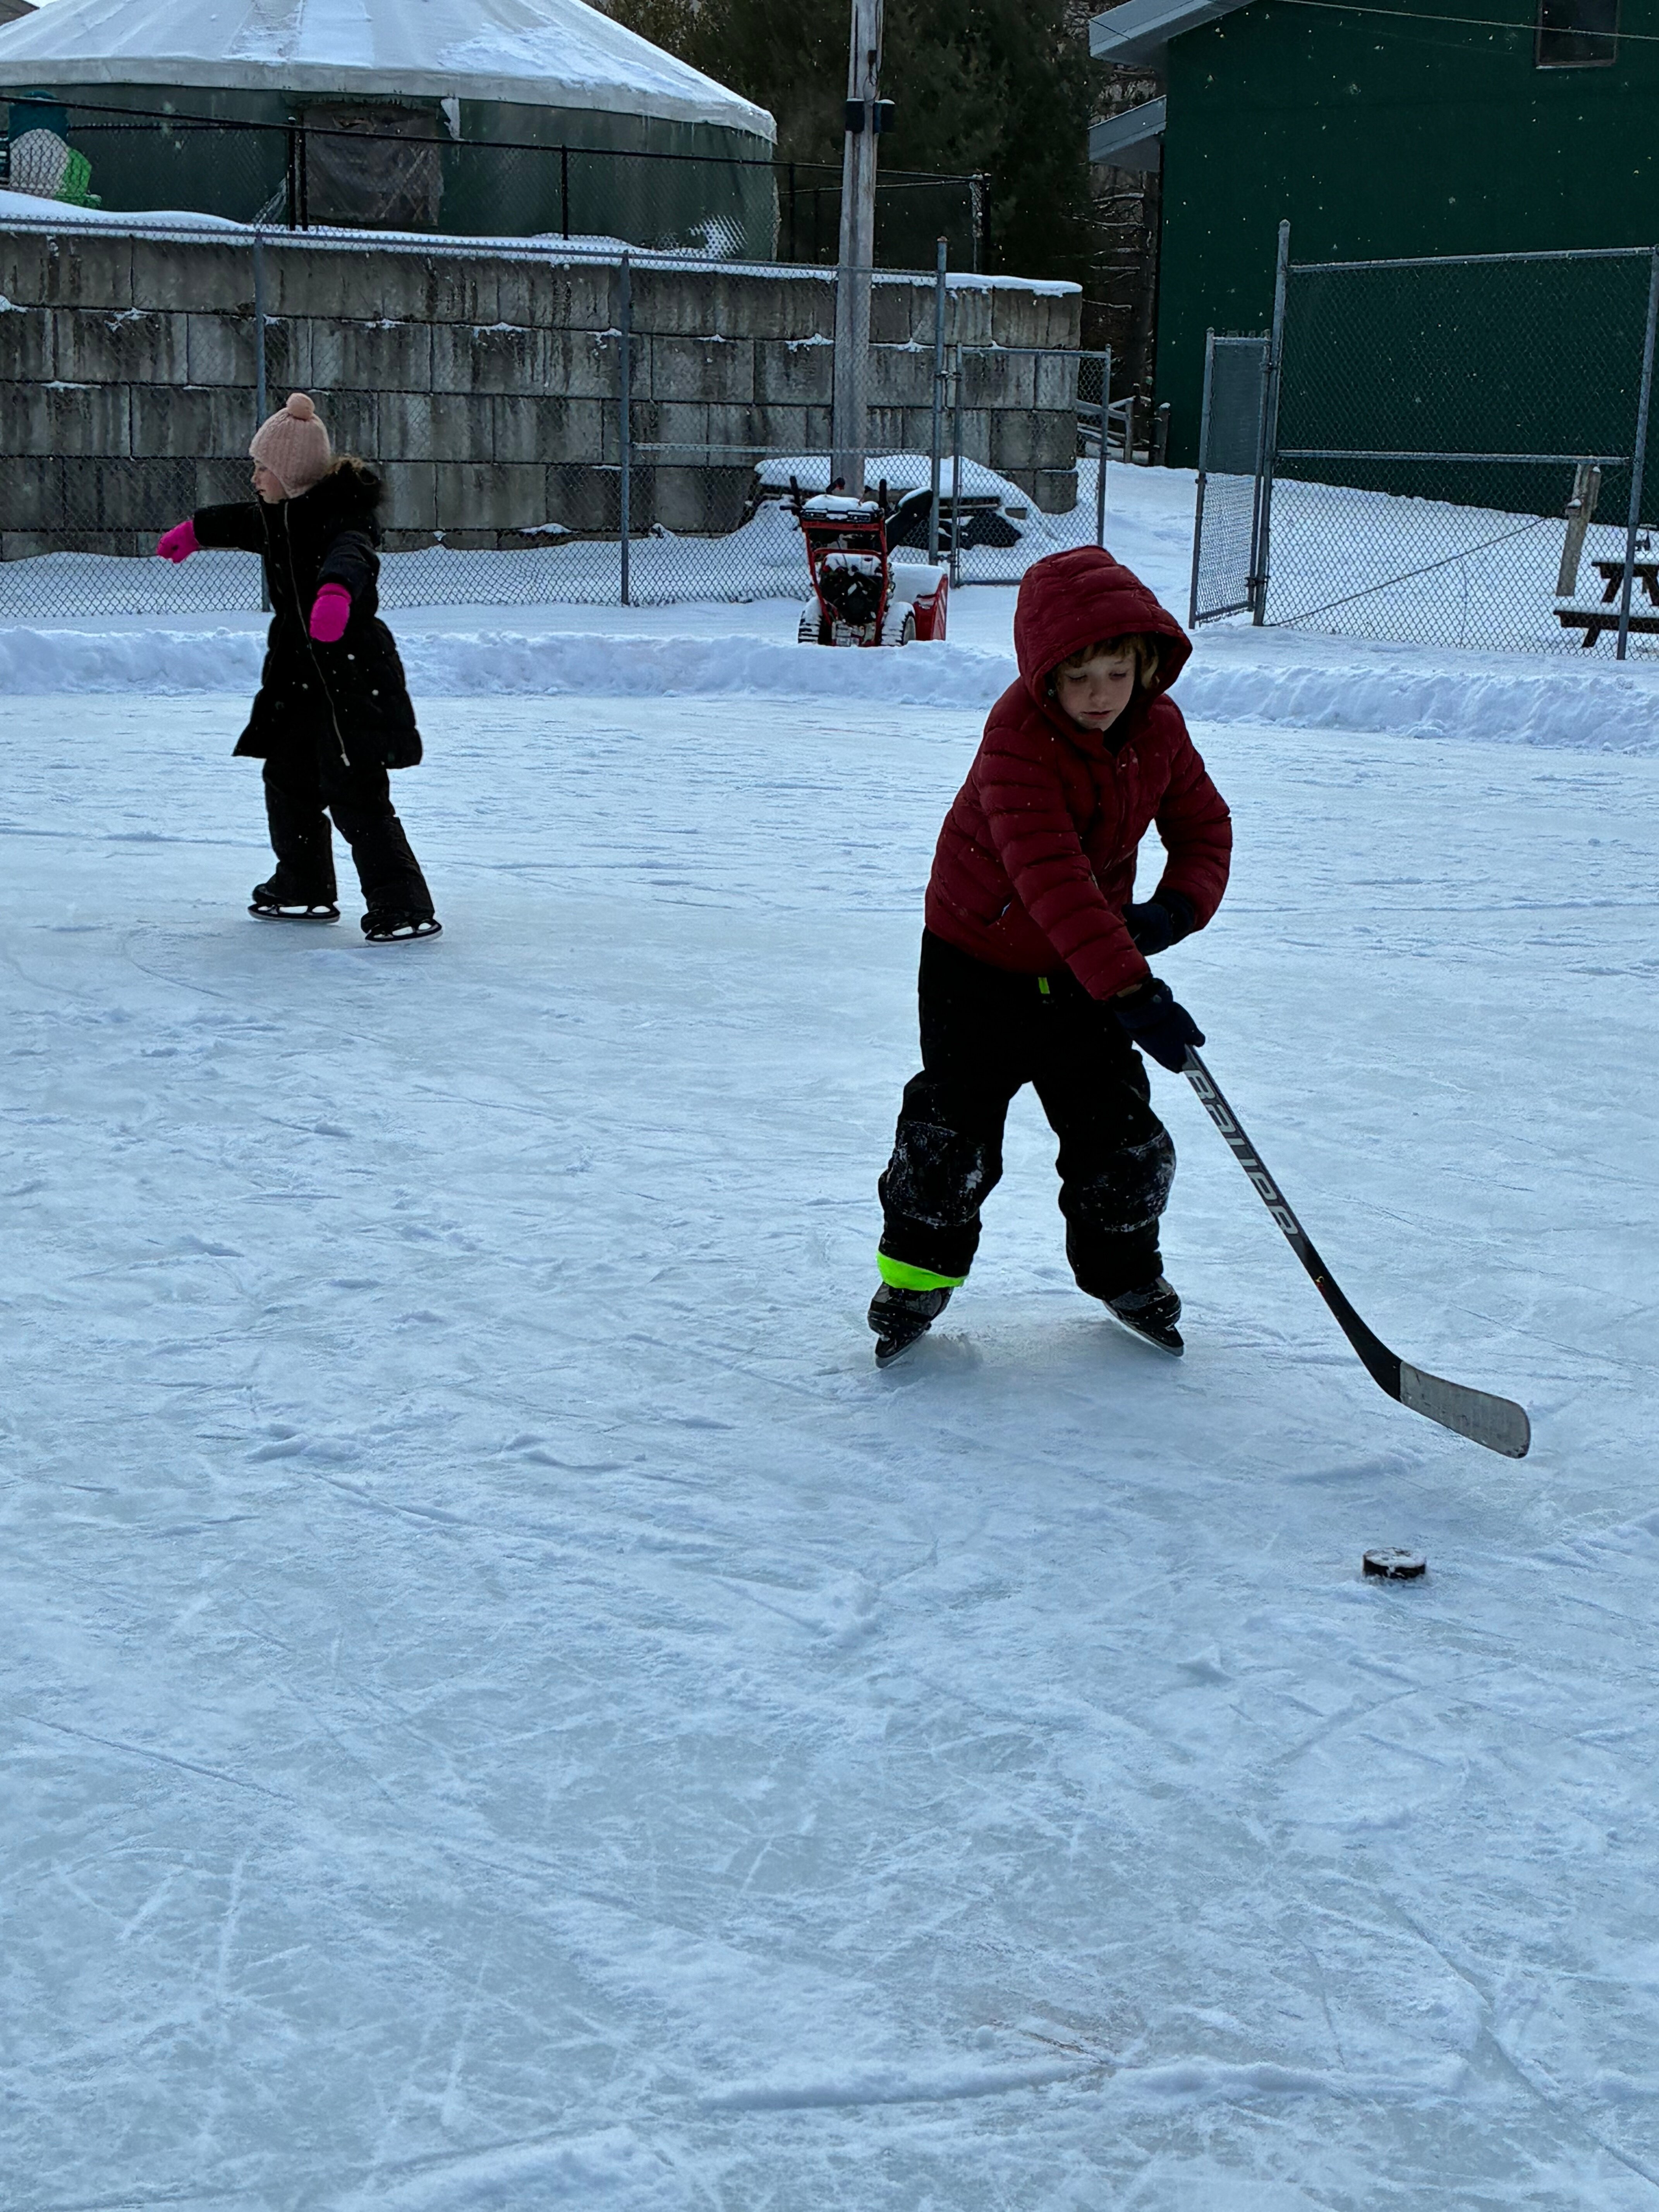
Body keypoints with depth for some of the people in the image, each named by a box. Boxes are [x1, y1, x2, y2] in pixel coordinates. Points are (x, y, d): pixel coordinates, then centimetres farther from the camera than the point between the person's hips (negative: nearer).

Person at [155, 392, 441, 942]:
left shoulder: (342, 518, -19)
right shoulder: (282, 516, 12)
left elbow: (354, 555, -43)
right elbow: (245, 523, 35)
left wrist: (336, 589, -66)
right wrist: (197, 530, 54)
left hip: (353, 678, -10)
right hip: (301, 680, 10)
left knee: (356, 795, -15)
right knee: (288, 779, 19)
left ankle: (405, 907, -15)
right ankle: (302, 891, 34)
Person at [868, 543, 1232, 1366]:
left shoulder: (1159, 729, -9)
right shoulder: (1019, 736, -30)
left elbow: (1203, 822, 6)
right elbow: (1051, 875, -39)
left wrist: (1178, 905, -16)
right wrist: (1130, 991, -46)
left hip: (1090, 969, 5)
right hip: (978, 956, -4)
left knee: (1118, 1128, 3)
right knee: (952, 1125, -2)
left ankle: (1123, 1269, 28)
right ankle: (920, 1268, 23)